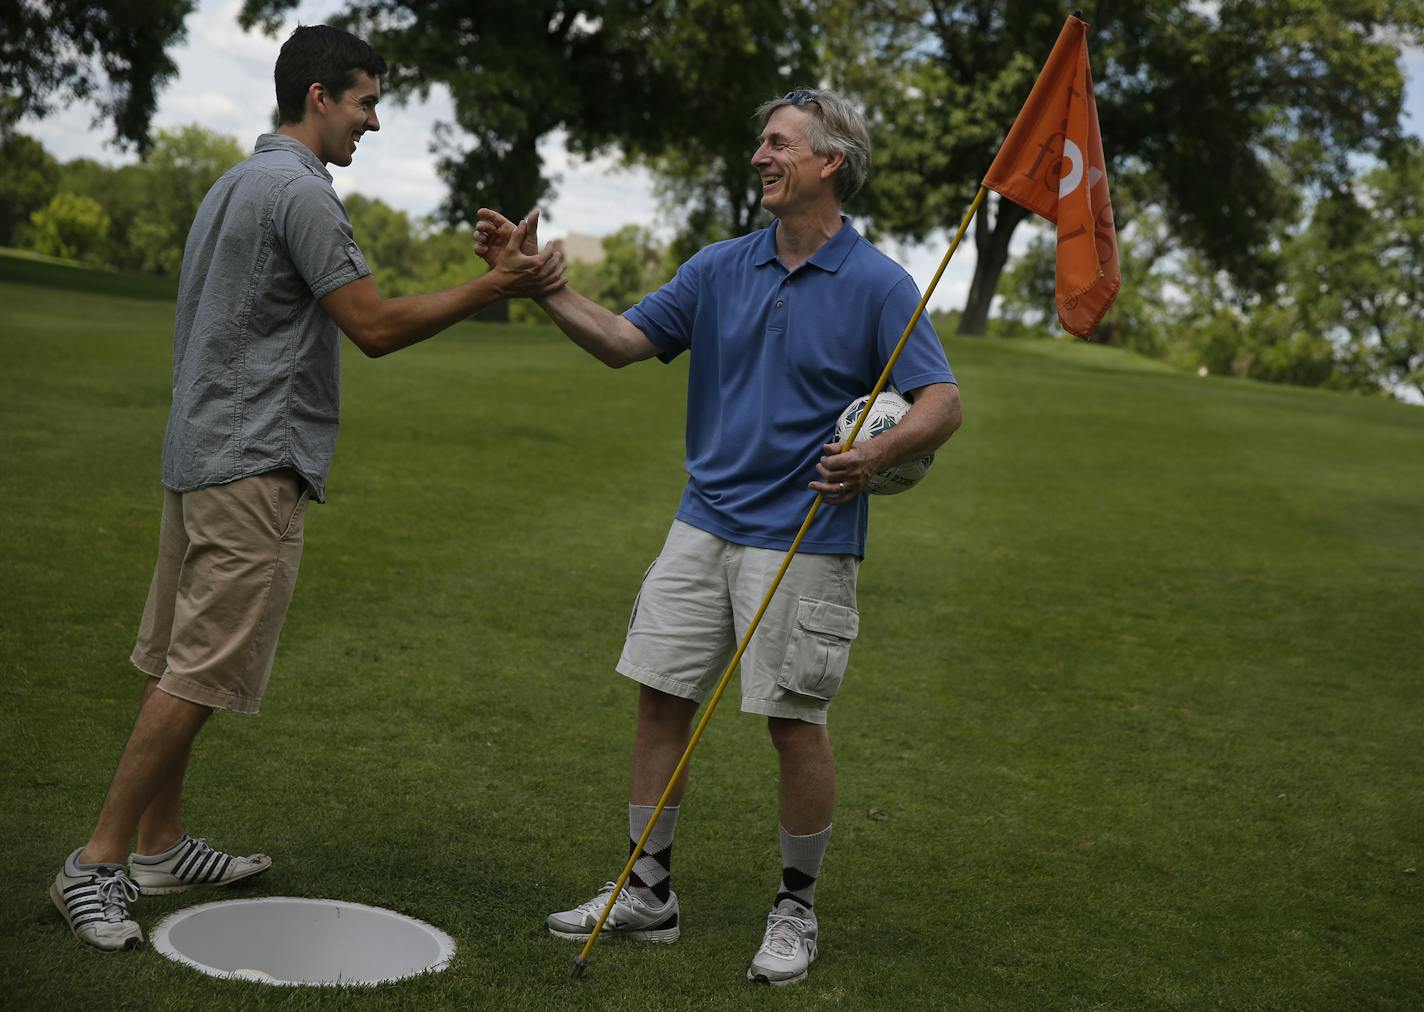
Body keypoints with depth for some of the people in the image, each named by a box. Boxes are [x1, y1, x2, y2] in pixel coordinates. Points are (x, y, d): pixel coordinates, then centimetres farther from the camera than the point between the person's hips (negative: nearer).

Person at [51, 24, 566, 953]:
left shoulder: (234, 184, 18)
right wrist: (497, 287, -11)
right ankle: (97, 862, -5)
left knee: (181, 663, 13)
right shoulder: (301, 192, -13)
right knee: (199, 673, -8)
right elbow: (376, 326, -15)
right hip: (255, 466, -11)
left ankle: (162, 845, 21)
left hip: (201, 453, 11)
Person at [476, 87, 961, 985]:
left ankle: (797, 912, 20)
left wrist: (880, 454, -31)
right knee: (661, 700, 7)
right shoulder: (721, 268, 7)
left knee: (795, 724, 2)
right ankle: (650, 893, 20)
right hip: (704, 525, 5)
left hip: (803, 543, -5)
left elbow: (943, 403, -12)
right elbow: (622, 341, 8)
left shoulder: (879, 285, -8)